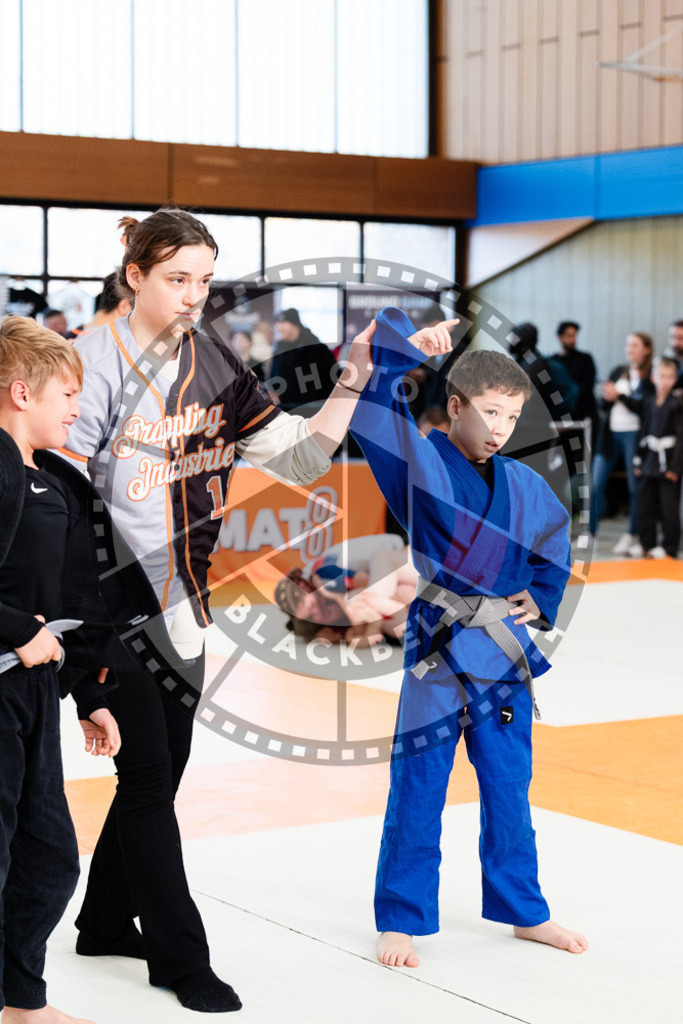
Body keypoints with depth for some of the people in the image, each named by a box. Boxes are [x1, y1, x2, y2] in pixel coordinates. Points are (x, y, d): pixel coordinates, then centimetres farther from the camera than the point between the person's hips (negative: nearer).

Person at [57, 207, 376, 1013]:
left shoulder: (214, 365, 6)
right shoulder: (98, 358, -12)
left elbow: (300, 458, 6)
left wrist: (351, 383, -7)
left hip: (182, 606, 7)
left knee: (163, 770, 15)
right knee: (147, 777, -1)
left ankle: (106, 923, 33)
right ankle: (179, 955, 12)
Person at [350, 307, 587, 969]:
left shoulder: (524, 486, 7)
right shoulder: (419, 460, -6)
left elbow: (554, 542, 24)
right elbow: (372, 403, -15)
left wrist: (541, 597, 12)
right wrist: (406, 346, -27)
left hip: (504, 652, 5)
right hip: (437, 648, -5)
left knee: (509, 792, 15)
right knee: (417, 794, 1)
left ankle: (525, 913, 29)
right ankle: (400, 922, 14)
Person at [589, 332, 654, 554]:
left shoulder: (650, 378, -2)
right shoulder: (619, 371, 14)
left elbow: (644, 408, -12)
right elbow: (604, 405, 13)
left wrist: (619, 395, -12)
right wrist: (608, 398, -9)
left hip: (633, 434, -5)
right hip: (610, 433, 5)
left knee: (634, 486, 0)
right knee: (596, 484, 0)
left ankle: (632, 536, 8)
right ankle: (589, 531, 6)